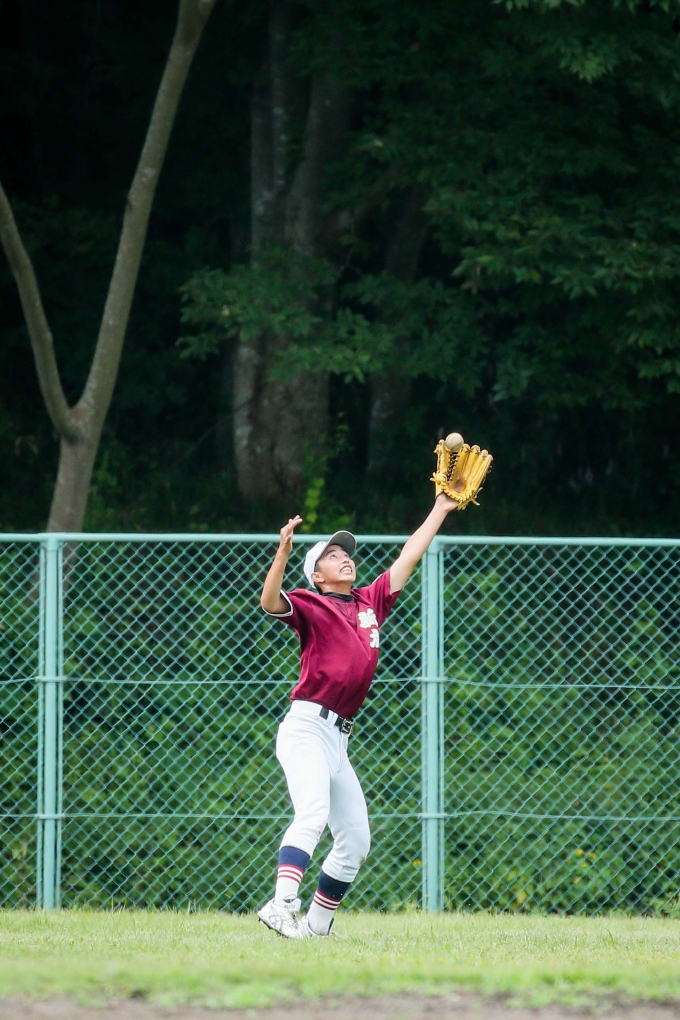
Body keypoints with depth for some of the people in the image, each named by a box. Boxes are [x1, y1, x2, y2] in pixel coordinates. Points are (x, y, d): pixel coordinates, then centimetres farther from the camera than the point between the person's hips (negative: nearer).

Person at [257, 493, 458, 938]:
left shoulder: (371, 602, 18)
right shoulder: (310, 606, 0)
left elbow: (408, 558, 25)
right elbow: (271, 602, -20)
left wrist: (440, 511, 28)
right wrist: (283, 553, -34)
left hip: (339, 740, 8)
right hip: (306, 729, -8)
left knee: (356, 840, 9)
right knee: (313, 813, -29)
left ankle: (316, 923, 18)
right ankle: (283, 905, -42)